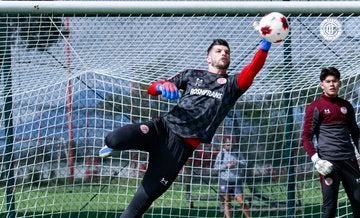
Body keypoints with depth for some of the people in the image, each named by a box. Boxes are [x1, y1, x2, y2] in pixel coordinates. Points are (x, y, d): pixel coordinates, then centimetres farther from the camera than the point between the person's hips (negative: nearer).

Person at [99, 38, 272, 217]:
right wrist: (163, 86, -14)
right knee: (115, 139, -27)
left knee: (146, 196, -7)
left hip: (183, 144, -1)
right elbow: (152, 88, 12)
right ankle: (113, 145, 9)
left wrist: (264, 46, -29)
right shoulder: (192, 75, 18)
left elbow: (250, 73, -10)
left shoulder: (231, 84, 13)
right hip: (163, 127, 1)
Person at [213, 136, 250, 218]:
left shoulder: (237, 153, 6)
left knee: (241, 201, -6)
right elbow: (216, 166, -2)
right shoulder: (221, 153, 2)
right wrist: (226, 165, -15)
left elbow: (245, 164, 6)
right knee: (226, 201, 5)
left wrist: (237, 163, -13)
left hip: (236, 181, 0)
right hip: (224, 181, 0)